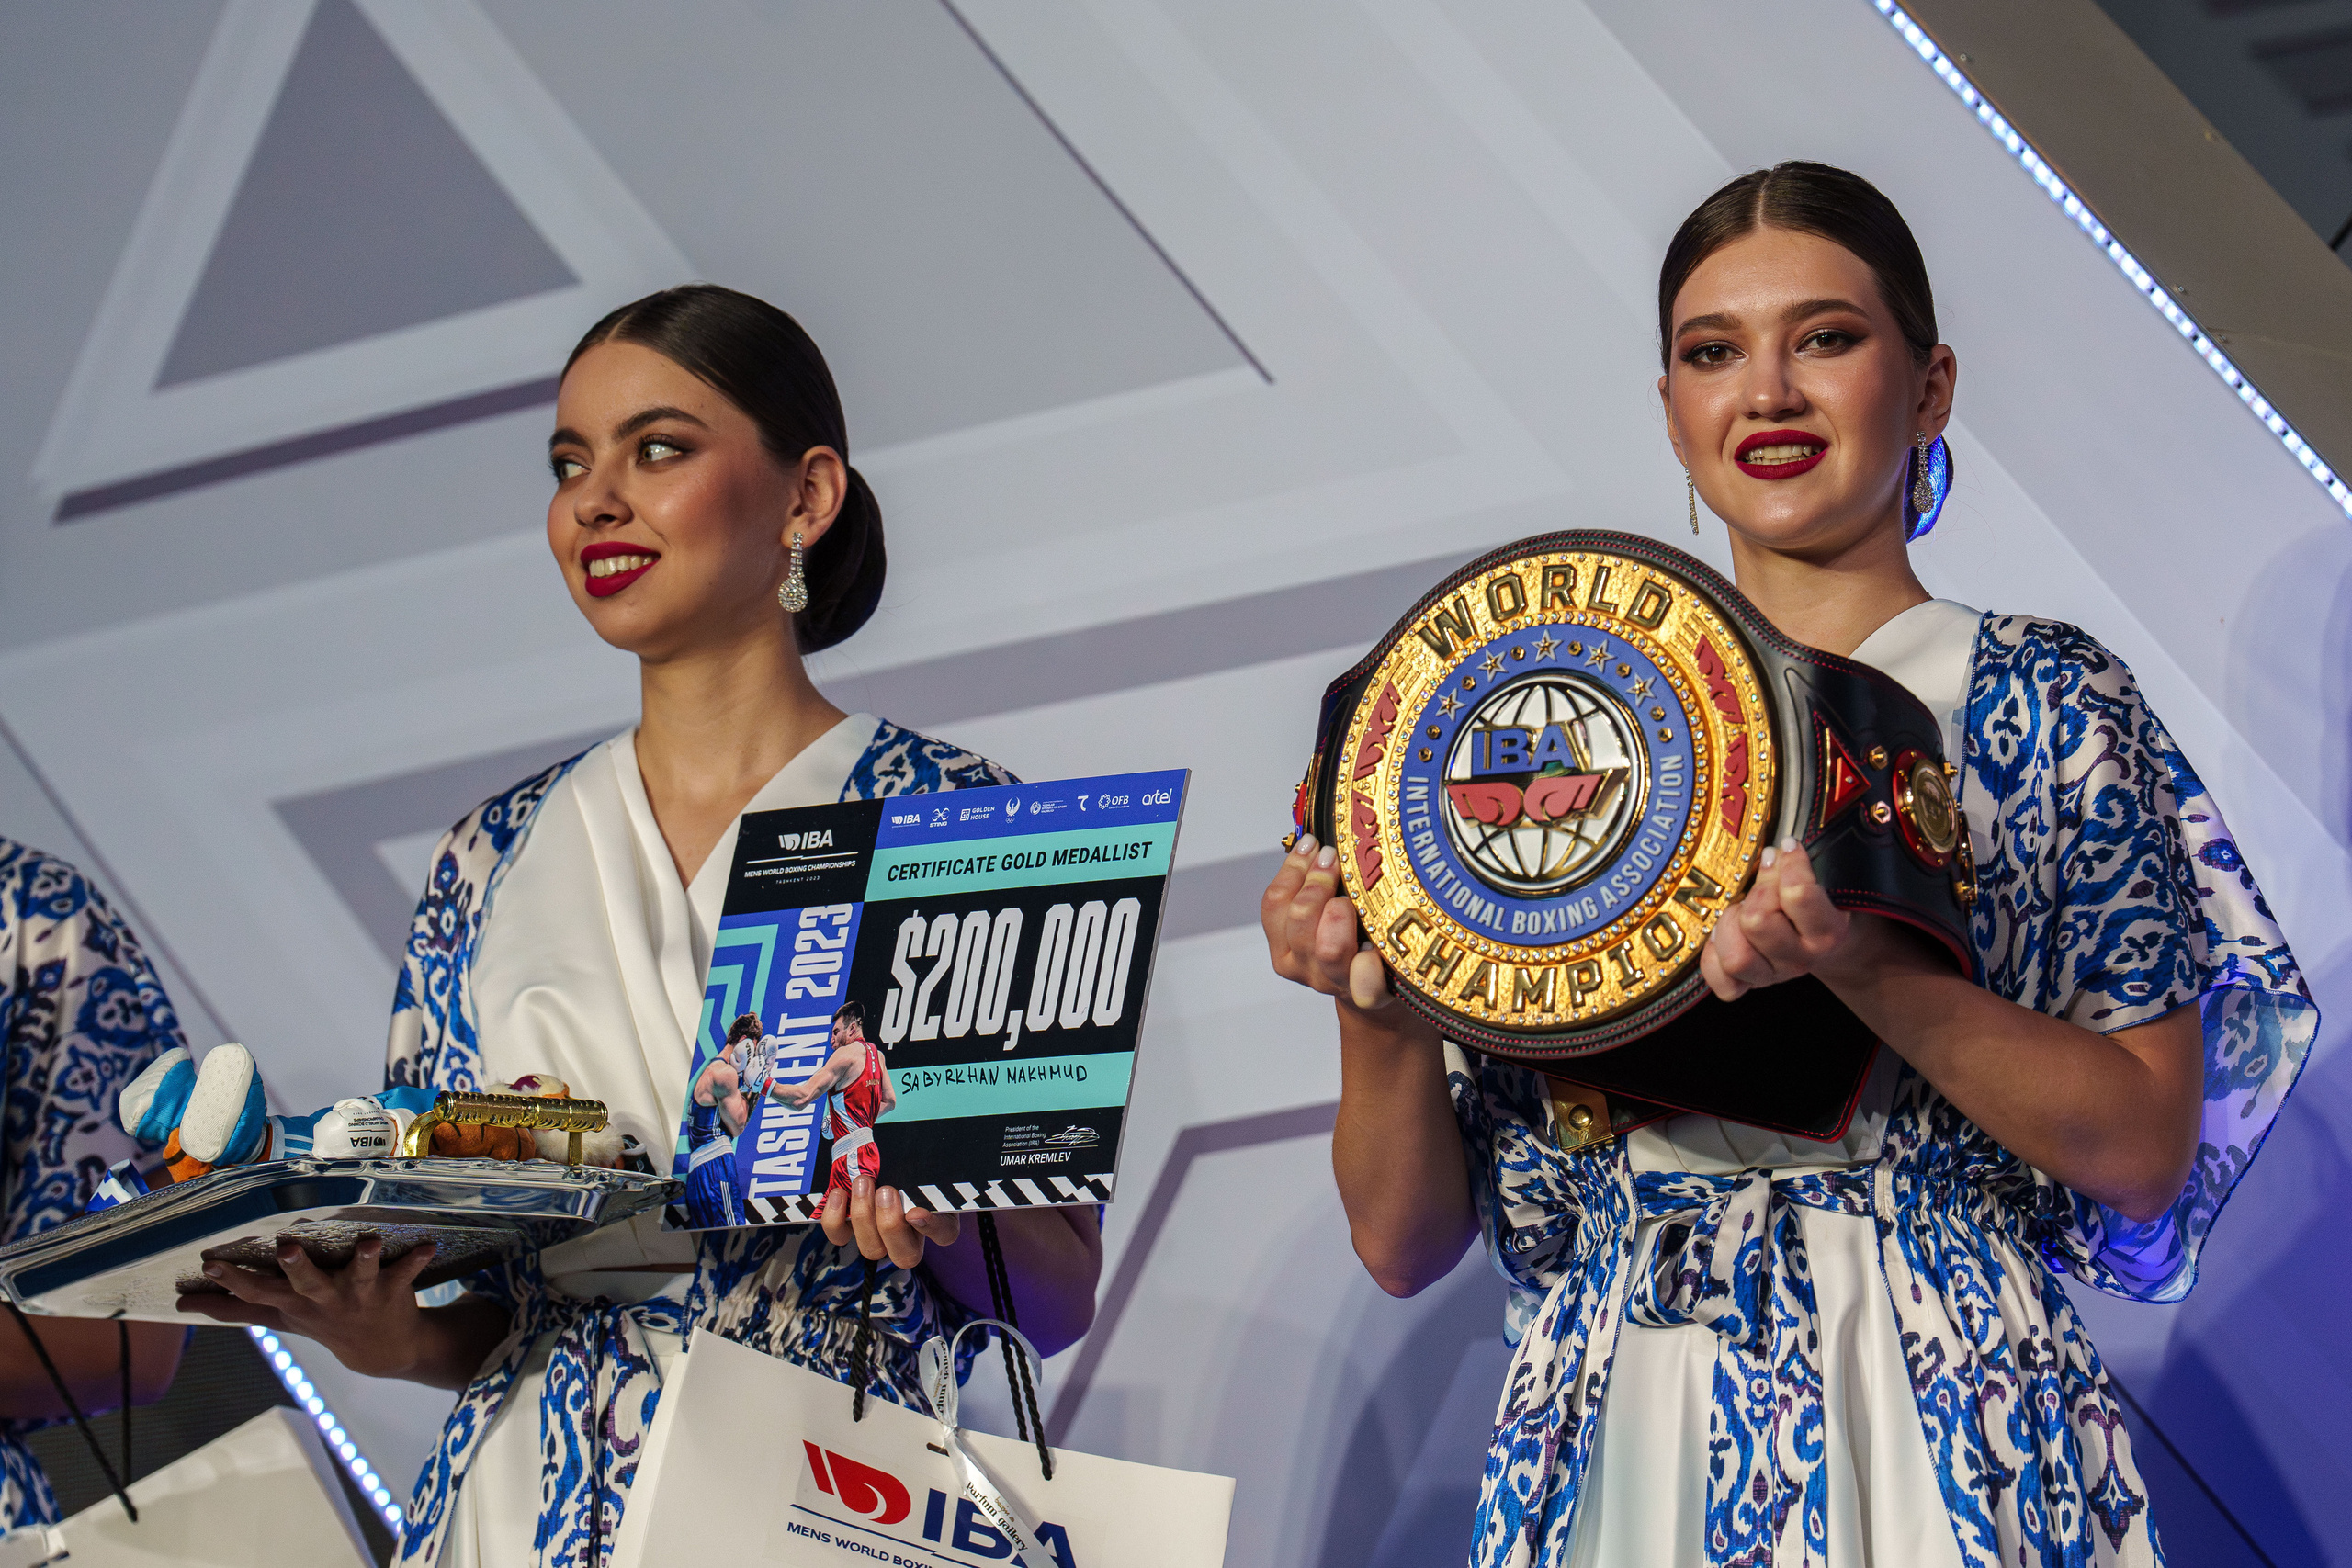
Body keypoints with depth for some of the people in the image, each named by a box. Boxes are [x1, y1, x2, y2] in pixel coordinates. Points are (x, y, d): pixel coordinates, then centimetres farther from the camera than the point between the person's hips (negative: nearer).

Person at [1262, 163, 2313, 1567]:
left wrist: (1864, 964, -21)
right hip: (1612, 1442, 3)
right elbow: (1406, 1240, 5)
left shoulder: (2039, 700, 0)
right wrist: (1377, 1014, -15)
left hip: (1941, 1447, -2)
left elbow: (2148, 1153, -7)